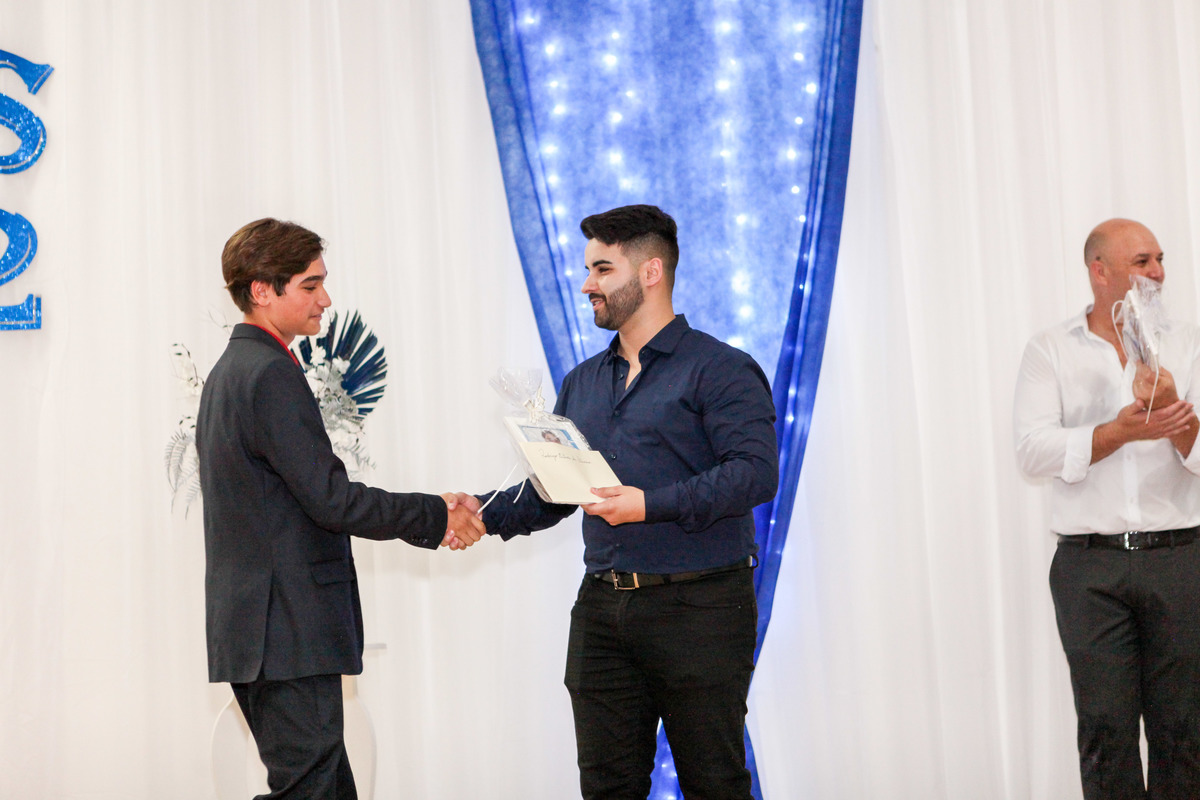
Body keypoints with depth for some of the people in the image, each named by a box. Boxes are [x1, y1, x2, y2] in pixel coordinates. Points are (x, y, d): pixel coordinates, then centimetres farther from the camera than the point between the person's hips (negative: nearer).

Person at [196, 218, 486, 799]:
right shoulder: (271, 375, -15)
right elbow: (330, 500, -18)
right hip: (288, 633, -10)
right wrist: (435, 516, -7)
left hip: (251, 630, 10)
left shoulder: (229, 371, 18)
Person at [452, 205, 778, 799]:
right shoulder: (582, 383, 17)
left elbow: (756, 472, -18)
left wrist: (652, 504, -25)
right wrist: (486, 512, 0)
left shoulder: (720, 369, -6)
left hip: (698, 609, -6)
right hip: (602, 610, 6)